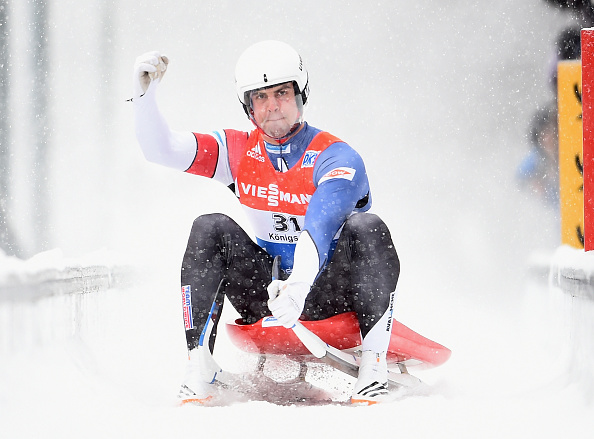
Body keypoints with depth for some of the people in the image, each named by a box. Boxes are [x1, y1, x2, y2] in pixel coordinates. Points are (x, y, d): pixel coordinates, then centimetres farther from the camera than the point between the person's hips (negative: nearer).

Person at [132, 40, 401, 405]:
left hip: (327, 293, -4)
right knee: (211, 230, -18)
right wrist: (146, 93, -20)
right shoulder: (238, 151, 1)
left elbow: (319, 229, -31)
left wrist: (297, 287, -48)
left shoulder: (334, 157, -15)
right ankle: (200, 364, -20)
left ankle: (374, 362, -28)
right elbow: (161, 149, -3)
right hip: (268, 289, 4)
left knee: (366, 229, -30)